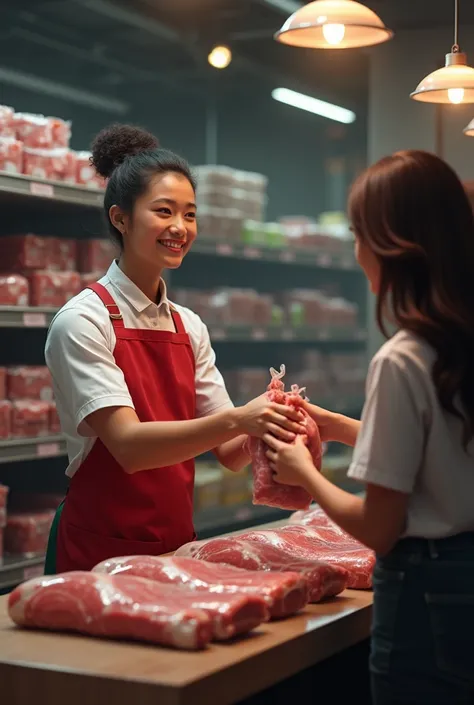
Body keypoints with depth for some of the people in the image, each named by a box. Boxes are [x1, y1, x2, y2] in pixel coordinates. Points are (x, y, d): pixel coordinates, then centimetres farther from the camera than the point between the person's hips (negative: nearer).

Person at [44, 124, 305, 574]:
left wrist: (268, 423, -19)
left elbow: (229, 453, 2)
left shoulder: (190, 327, 5)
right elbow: (128, 445, -23)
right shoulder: (83, 321, -12)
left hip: (176, 545, 6)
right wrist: (236, 419, -34)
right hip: (100, 550, -5)